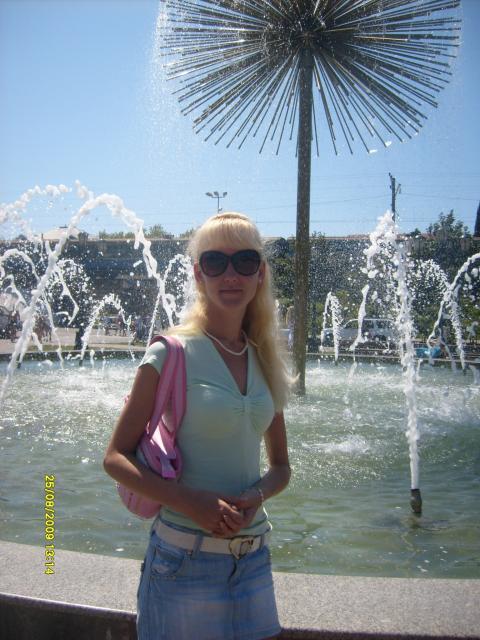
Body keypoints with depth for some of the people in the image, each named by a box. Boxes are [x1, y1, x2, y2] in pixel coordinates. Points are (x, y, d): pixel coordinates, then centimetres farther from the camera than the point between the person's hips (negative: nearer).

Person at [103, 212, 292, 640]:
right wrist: (190, 502, -20)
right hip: (185, 556, -5)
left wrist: (258, 495, -9)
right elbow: (115, 458, -7)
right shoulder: (171, 355, -10)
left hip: (253, 555, 5)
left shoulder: (265, 361, 4)